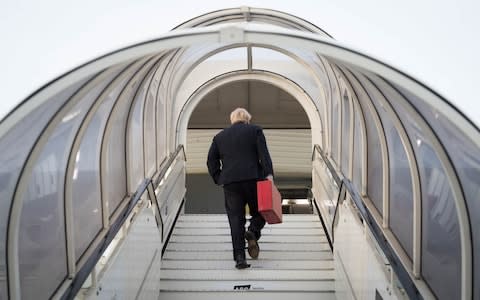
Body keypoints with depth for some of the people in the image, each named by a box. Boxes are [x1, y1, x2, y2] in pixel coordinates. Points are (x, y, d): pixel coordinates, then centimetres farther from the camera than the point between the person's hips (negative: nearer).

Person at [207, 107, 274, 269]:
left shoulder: (220, 136, 18)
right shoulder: (255, 130, 9)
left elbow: (211, 160, 12)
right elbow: (263, 153, -4)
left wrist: (218, 179, 13)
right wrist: (269, 174, -11)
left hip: (230, 182, 2)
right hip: (253, 178, -2)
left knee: (236, 219, 1)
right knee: (260, 212, 13)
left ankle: (239, 258, -5)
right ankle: (253, 231, -18)